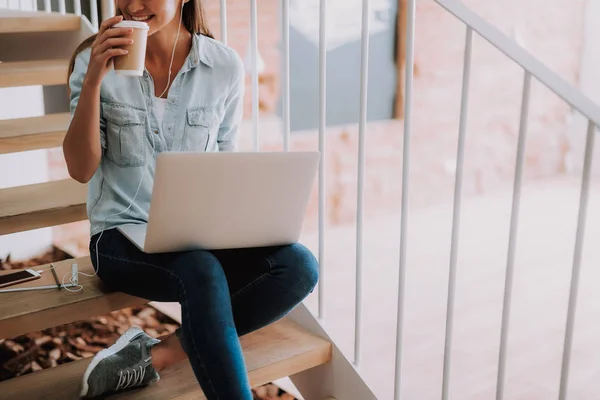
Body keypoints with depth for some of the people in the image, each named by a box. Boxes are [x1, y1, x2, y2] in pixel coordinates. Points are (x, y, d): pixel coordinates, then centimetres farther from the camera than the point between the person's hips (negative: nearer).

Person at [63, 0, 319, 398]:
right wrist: (93, 80, -18)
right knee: (203, 274, -36)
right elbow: (81, 169, -8)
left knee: (299, 266, -23)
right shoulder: (96, 61, -2)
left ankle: (154, 356, -18)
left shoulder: (226, 66, 0)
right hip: (124, 232, -3)